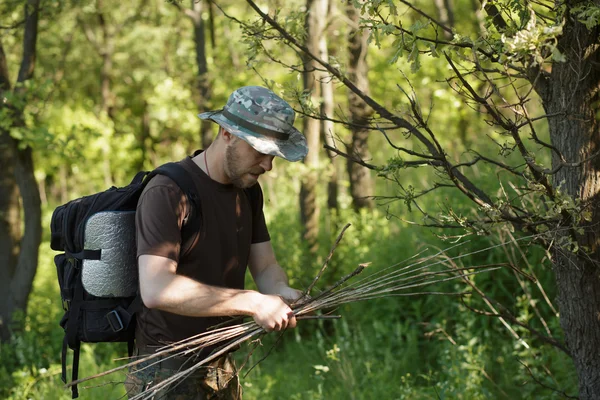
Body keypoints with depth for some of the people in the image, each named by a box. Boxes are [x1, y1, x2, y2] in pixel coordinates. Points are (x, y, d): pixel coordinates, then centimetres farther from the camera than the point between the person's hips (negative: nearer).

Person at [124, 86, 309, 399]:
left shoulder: (248, 190, 6)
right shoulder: (167, 193, -20)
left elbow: (265, 266, 7)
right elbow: (155, 289, -31)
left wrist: (281, 292, -17)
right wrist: (251, 303, -32)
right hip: (166, 373, -7)